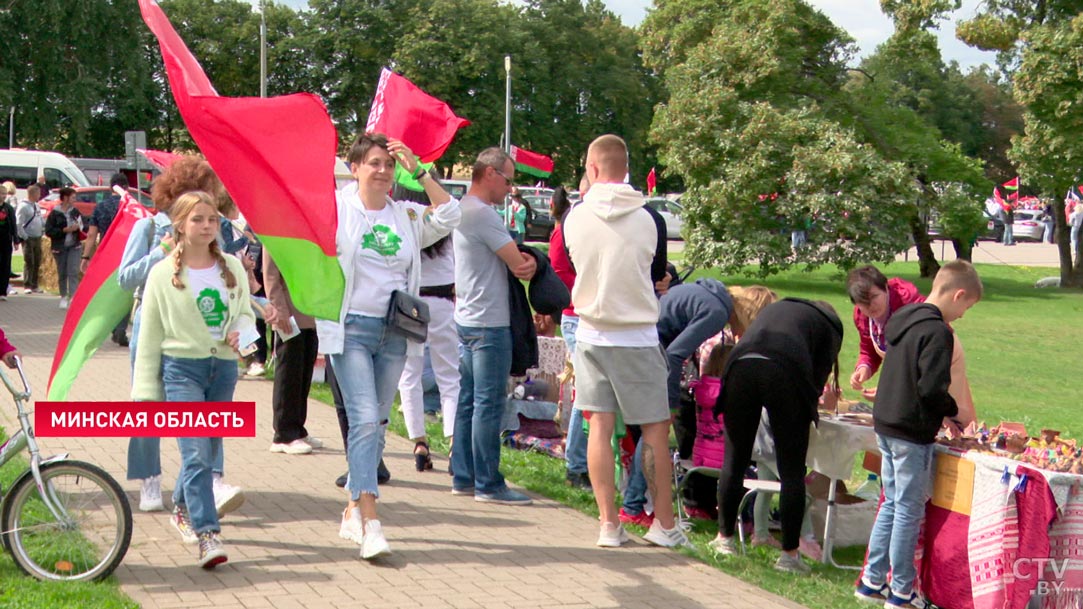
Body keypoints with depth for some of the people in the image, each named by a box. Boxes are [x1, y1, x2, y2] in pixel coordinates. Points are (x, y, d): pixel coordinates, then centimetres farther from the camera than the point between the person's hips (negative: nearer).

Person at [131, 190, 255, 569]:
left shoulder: (232, 268, 8)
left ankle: (183, 508, 39)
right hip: (182, 368, -4)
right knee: (196, 453, -14)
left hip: (224, 367, 4)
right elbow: (150, 335, 2)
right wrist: (146, 389, 0)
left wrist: (240, 331, -9)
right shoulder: (163, 274, 0)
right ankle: (208, 535, -18)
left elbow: (246, 312, 16)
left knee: (207, 450, 13)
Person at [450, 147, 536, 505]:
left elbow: (516, 260, 13)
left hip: (467, 320, 11)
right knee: (489, 404, -6)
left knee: (469, 401, 13)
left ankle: (463, 477, 18)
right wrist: (529, 263, 5)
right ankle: (488, 485, -2)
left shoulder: (463, 209, 17)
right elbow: (518, 265, -17)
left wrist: (525, 261, -8)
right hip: (489, 324, -11)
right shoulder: (481, 213, -17)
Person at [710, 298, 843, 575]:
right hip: (786, 372, -3)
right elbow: (818, 375, 15)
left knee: (734, 461, 15)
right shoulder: (829, 325, 26)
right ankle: (789, 554, 7)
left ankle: (725, 537, 24)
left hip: (741, 365, 3)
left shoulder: (773, 308, 39)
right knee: (792, 471, 5)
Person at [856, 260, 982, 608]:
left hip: (885, 427, 9)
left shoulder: (903, 320, 9)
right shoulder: (937, 332, -18)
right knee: (909, 512, 1)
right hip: (913, 435, -9)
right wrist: (953, 411, -5)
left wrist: (944, 411, 14)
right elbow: (931, 388, -24)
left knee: (891, 504, 17)